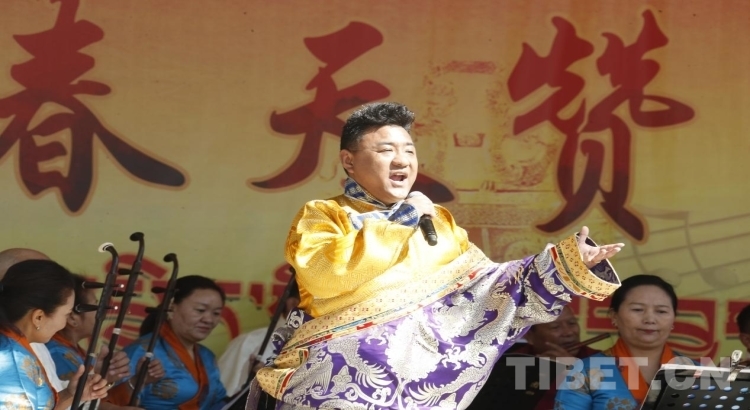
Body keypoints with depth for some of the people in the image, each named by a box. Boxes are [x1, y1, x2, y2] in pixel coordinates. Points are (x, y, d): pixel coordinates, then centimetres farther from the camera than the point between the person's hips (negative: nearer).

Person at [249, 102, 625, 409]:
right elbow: (324, 275, -15)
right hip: (340, 379, -4)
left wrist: (570, 261, 0)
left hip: (426, 377, 4)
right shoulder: (321, 214, 6)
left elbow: (490, 289, 12)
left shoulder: (439, 221, 20)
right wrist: (400, 221, -7)